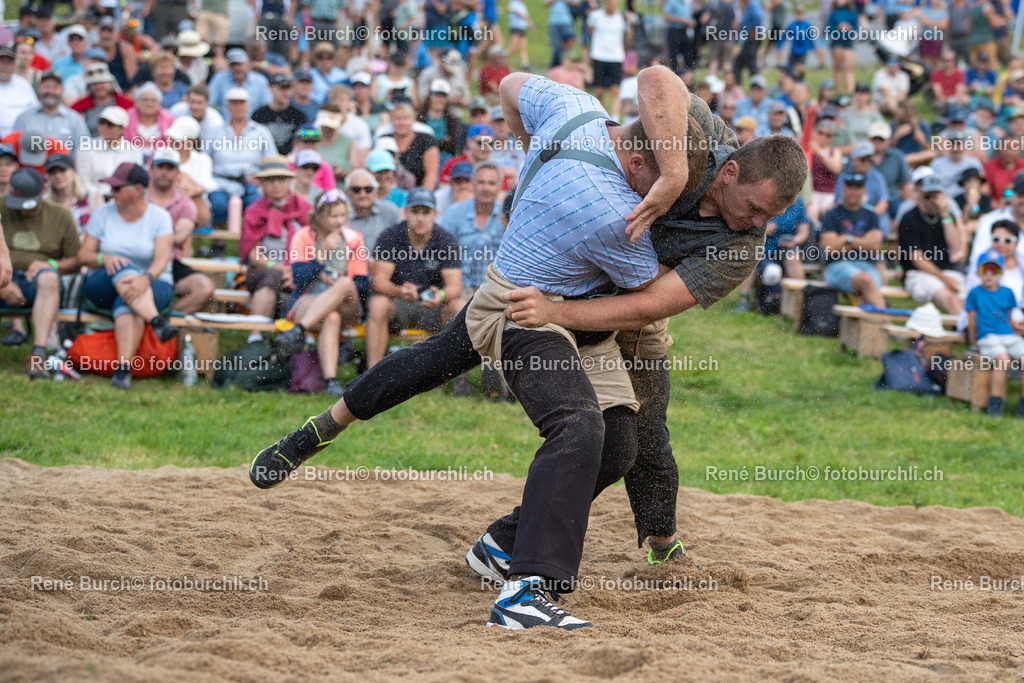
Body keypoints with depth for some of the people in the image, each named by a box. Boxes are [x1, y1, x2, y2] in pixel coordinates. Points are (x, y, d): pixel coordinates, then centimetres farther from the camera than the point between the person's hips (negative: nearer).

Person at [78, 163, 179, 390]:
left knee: (127, 303, -37)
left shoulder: (159, 217, -2)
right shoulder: (103, 213, 6)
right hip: (104, 287, 2)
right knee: (121, 268, -34)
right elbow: (83, 255, 2)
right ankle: (157, 321, -53)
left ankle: (124, 368, -50)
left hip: (153, 284, -2)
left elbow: (162, 258, -16)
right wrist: (104, 258, -21)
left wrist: (145, 279, -37)